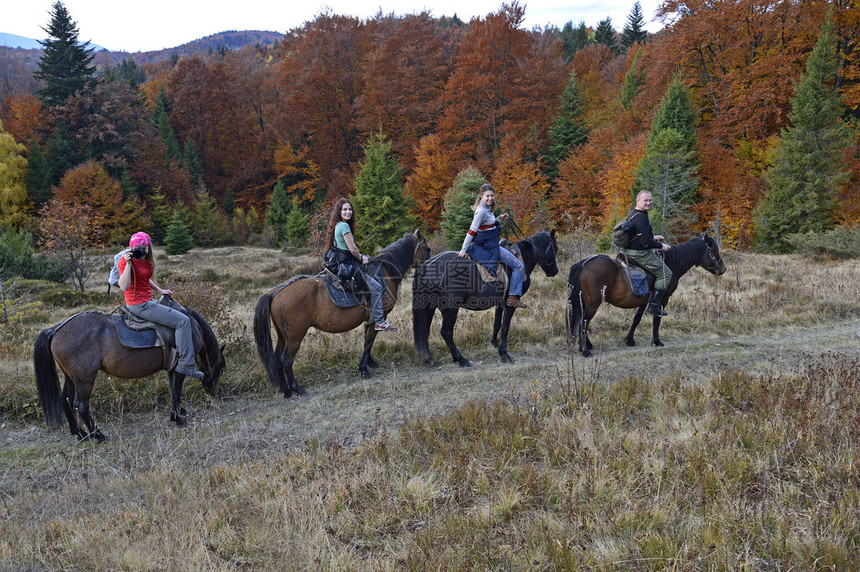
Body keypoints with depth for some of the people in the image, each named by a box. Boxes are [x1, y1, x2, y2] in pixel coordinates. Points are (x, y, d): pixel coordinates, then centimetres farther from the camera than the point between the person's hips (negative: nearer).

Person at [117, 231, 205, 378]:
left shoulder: (145, 260, 8)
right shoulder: (125, 261, -16)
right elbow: (124, 287, -28)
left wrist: (159, 290, 19)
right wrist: (128, 263, -29)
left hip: (148, 301, 10)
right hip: (139, 305, -10)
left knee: (181, 314, 28)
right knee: (182, 321, -14)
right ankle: (186, 365, -13)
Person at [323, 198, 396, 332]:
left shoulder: (338, 225, 14)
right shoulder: (344, 225, -16)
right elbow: (353, 249, -20)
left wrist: (361, 257, 11)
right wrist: (361, 259, -2)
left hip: (340, 264, 11)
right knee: (376, 287, -8)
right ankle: (379, 321, -4)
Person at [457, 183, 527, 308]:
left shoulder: (486, 209, 8)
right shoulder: (481, 211, -21)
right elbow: (471, 231, -22)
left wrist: (500, 218, 11)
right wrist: (463, 250, -22)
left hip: (488, 245, 10)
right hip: (490, 248, -10)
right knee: (518, 266, -6)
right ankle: (513, 298, -7)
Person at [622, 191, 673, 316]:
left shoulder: (633, 214, 11)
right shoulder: (641, 217, -23)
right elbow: (646, 242, -26)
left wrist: (653, 238, 20)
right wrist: (661, 246, -12)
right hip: (639, 253, -11)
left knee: (660, 259, 29)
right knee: (665, 274, -4)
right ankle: (654, 306, -3)